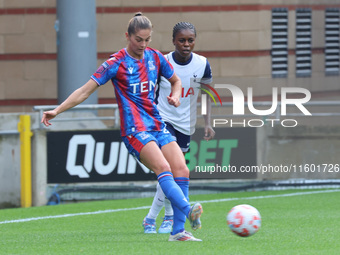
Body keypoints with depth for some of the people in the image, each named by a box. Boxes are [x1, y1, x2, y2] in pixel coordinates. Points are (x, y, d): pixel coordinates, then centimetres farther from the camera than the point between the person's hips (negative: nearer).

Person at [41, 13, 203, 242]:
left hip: (158, 126, 6)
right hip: (135, 129, -6)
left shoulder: (155, 57, 9)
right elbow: (86, 90, -5)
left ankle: (178, 231, -8)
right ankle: (189, 210, -43)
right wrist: (57, 110, -11)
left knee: (181, 170, -11)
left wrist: (175, 96, 3)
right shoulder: (117, 63, -5)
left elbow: (176, 81, 26)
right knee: (163, 168, -27)